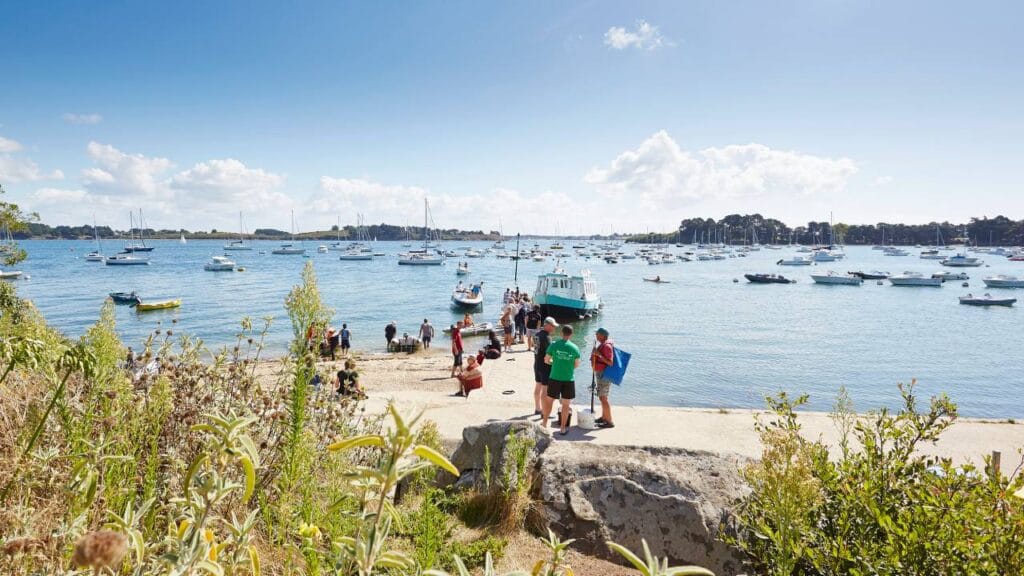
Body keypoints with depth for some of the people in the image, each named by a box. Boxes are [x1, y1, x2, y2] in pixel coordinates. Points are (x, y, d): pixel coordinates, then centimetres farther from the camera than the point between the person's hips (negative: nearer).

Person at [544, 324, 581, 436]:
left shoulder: (553, 345, -8)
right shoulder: (574, 348, -5)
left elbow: (546, 360, 1)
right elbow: (577, 365, 4)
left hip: (554, 378, 0)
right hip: (569, 379, 0)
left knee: (548, 401, 15)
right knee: (565, 405, 10)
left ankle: (544, 424, 20)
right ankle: (563, 428, 16)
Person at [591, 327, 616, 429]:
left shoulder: (607, 346, -19)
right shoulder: (602, 344, 12)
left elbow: (610, 362, -25)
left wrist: (599, 355, -28)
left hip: (604, 374, -10)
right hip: (600, 373, 10)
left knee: (603, 398, -8)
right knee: (602, 397, 19)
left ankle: (609, 421, -3)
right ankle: (604, 417, 31)